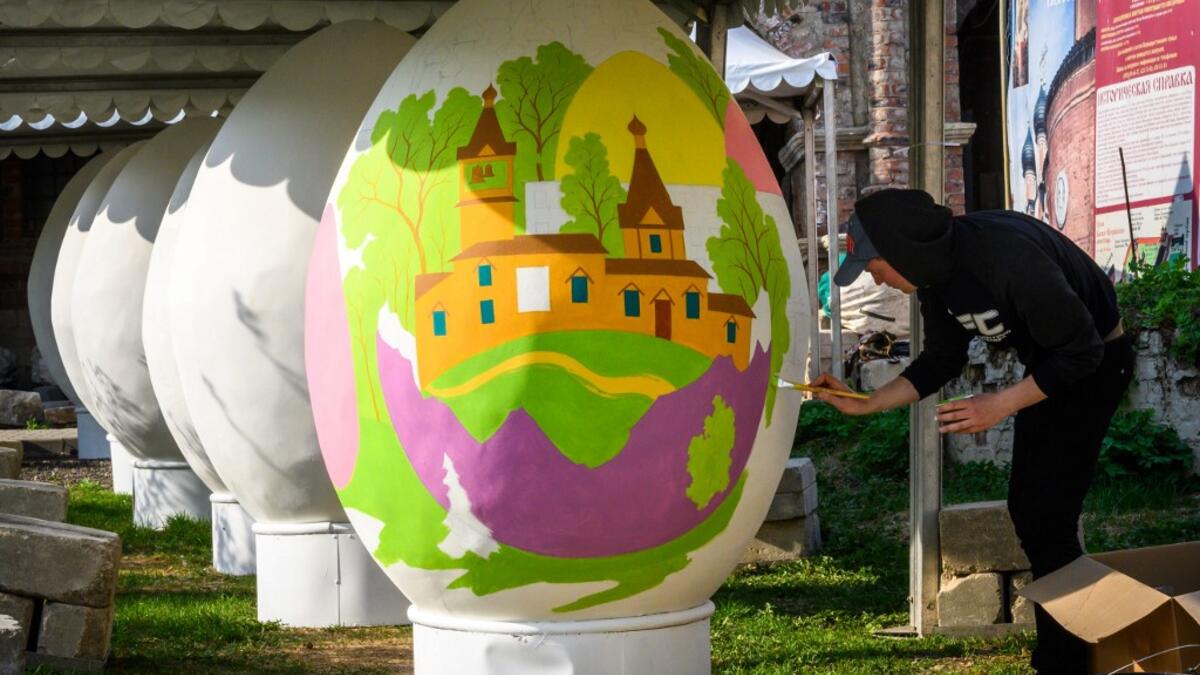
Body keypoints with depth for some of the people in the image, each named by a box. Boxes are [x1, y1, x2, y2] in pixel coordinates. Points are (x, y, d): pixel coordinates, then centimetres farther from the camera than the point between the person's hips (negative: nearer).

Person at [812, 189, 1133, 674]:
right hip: (1050, 361, 9)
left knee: (1046, 516, -11)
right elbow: (942, 361, 5)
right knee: (1026, 507, 13)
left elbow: (1082, 350, -27)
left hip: (1094, 362, -9)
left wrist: (1001, 405, -26)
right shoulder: (935, 271, -8)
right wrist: (864, 405, -4)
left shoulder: (1007, 257, -36)